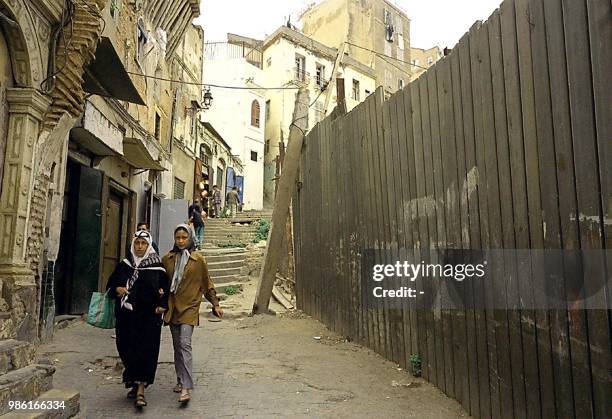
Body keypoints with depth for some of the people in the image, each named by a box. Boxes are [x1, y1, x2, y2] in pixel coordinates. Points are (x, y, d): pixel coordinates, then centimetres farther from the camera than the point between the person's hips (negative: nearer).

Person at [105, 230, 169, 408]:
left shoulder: (157, 267, -1)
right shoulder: (123, 265, 8)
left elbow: (165, 289, 3)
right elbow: (110, 284, 15)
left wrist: (162, 305, -10)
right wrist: (117, 289, -6)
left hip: (149, 317, -3)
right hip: (126, 316, 3)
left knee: (146, 352, -5)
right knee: (127, 350, 10)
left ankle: (141, 390, 0)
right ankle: (134, 383, 29)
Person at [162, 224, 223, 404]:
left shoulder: (198, 260, -3)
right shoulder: (167, 259, 5)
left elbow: (207, 284, 5)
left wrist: (216, 304, 6)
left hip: (189, 308, -4)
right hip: (172, 308, 4)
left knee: (185, 344, -15)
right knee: (177, 346, 12)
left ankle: (187, 388, -16)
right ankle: (180, 381, 26)